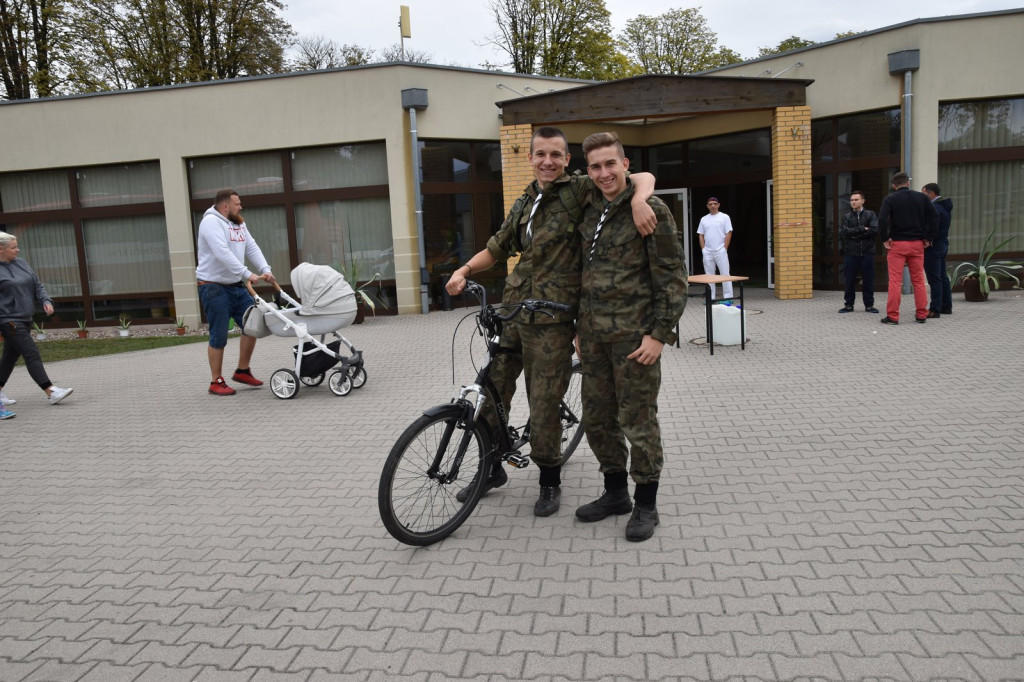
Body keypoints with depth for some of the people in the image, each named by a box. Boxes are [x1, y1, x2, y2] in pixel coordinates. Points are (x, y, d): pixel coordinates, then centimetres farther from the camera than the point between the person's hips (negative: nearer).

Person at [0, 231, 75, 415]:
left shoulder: (21, 263, 10)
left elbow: (37, 285, 14)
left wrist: (46, 301, -3)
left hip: (25, 319, 7)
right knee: (31, 354, -10)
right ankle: (51, 392, -11)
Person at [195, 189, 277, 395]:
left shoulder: (238, 223, 14)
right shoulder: (211, 222, -13)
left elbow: (252, 248, 6)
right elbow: (223, 253, -26)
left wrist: (265, 269, -9)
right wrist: (247, 274, -30)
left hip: (236, 286, 8)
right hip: (214, 287, -8)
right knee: (219, 336, -3)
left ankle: (242, 371, 20)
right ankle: (216, 382, 9)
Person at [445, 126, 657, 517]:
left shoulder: (579, 190, -2)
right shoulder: (523, 204, 16)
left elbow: (643, 177, -6)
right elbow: (497, 249, 24)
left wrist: (639, 199, -28)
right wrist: (464, 270, 7)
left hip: (550, 321, -6)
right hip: (510, 312, 6)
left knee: (543, 406, 0)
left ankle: (550, 482, 23)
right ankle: (492, 469, 33)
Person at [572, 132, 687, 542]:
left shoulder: (651, 210, -7)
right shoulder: (589, 213, 12)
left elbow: (672, 277, -9)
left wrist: (659, 334, -14)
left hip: (634, 334, -6)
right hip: (594, 335, 7)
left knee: (638, 422, 1)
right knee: (596, 419, 12)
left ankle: (646, 504, 17)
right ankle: (615, 492, 30)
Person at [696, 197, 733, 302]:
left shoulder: (724, 217, 1)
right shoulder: (704, 219, 12)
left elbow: (729, 233, -3)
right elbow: (700, 235, 12)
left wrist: (724, 248, -9)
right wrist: (703, 249, 2)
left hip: (720, 251, -4)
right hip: (707, 252, 4)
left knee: (725, 274, -3)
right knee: (709, 275, 7)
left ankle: (728, 297, 0)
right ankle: (710, 297, 12)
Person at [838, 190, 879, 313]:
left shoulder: (870, 215, 6)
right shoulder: (846, 217, 9)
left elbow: (875, 230, -9)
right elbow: (843, 232, -7)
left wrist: (855, 235, -11)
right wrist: (862, 229, -10)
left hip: (867, 253, -1)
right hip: (850, 253, 1)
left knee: (868, 280, 3)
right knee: (850, 280, 4)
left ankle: (869, 304, 13)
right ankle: (849, 304, 14)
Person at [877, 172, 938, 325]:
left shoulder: (890, 199, -2)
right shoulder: (921, 197, 7)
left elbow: (882, 219, -17)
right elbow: (934, 216, 1)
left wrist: (884, 239, -8)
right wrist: (929, 238, 5)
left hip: (897, 244, -3)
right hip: (917, 244, 3)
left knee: (895, 281, -2)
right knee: (918, 280, 9)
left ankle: (892, 316, -3)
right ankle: (921, 315, 12)